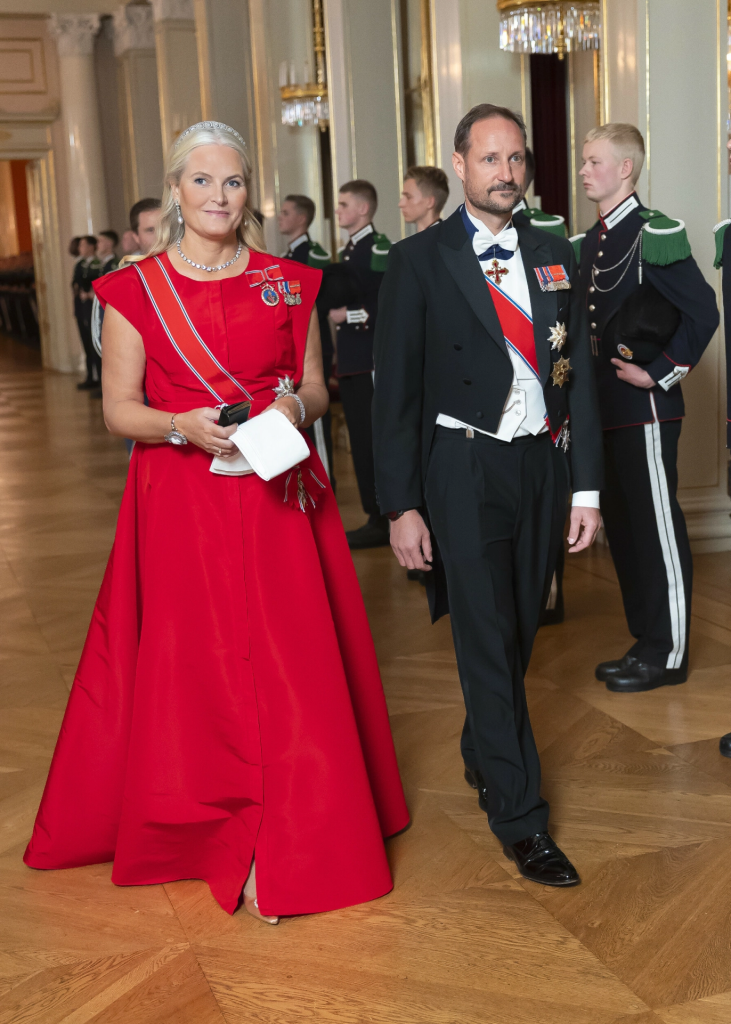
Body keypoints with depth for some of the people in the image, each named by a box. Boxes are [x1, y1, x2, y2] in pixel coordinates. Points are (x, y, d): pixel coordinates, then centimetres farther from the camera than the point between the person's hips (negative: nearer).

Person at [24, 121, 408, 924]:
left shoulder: (287, 285, 6)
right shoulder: (135, 291, 0)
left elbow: (316, 388, 12)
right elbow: (118, 410, -1)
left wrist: (295, 406, -11)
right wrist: (182, 425, -19)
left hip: (278, 497, 2)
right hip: (182, 503, -1)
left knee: (290, 668, 1)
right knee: (196, 670, 3)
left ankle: (286, 844, 13)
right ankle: (210, 826, 19)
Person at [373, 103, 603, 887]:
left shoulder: (553, 256, 8)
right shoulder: (419, 261, -4)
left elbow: (579, 373, 9)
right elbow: (395, 388, -5)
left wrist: (586, 486, 4)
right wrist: (402, 505, -9)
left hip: (542, 465, 5)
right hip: (464, 469, -4)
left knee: (517, 634, 15)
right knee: (488, 642, -2)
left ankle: (482, 754, 39)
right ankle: (519, 816, 7)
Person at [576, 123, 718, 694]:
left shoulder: (655, 235, -11)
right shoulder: (589, 243, 13)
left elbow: (702, 313, -15)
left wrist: (660, 373, -14)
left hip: (647, 410, -9)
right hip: (604, 410, 9)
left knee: (659, 530, -1)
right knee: (622, 528, 14)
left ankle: (668, 655, 9)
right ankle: (645, 641, 26)